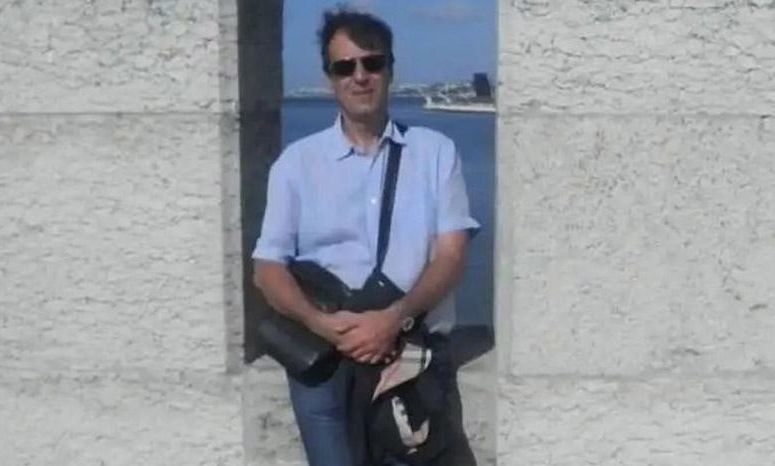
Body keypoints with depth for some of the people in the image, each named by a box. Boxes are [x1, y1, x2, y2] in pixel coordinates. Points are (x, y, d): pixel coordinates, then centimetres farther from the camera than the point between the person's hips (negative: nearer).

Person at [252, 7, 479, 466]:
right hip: (325, 358, 0)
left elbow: (451, 256, -2)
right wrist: (321, 322, -17)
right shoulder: (296, 162, 5)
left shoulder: (436, 151, 4)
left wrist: (394, 317, -19)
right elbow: (268, 268, 2)